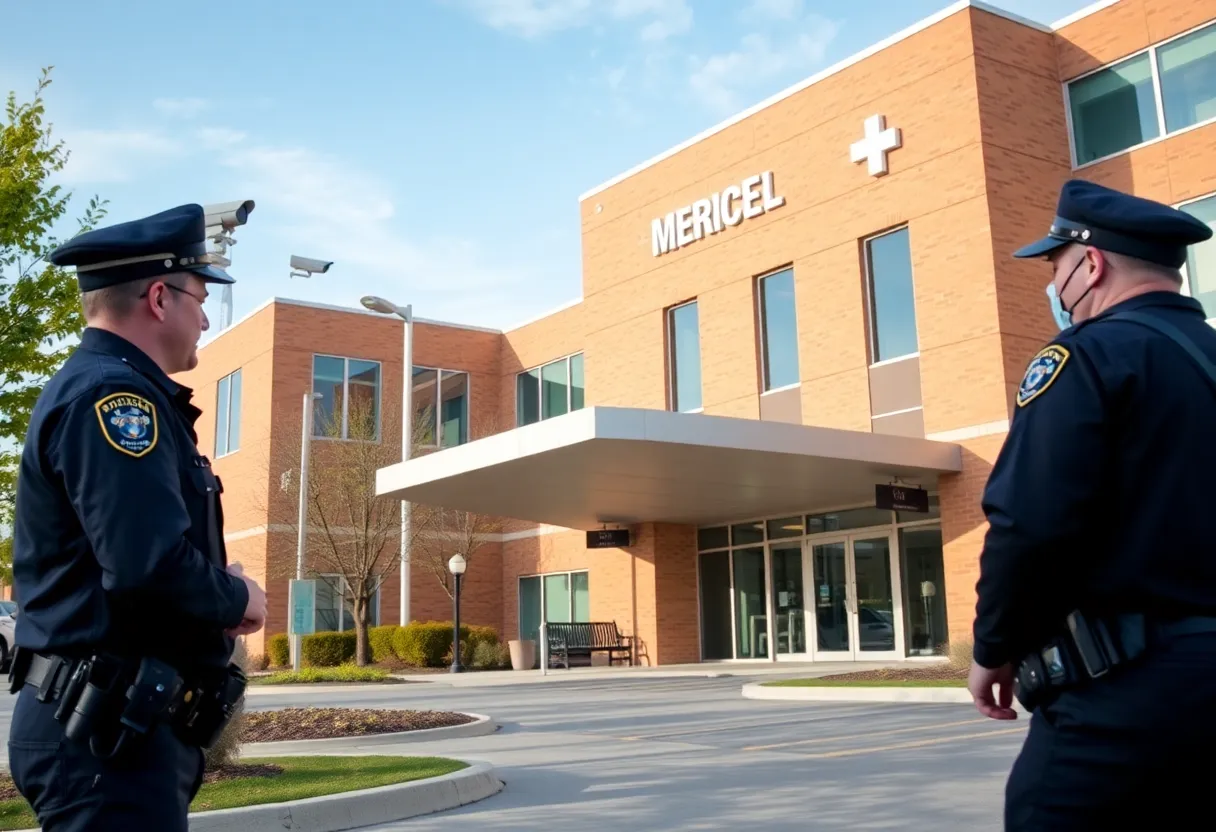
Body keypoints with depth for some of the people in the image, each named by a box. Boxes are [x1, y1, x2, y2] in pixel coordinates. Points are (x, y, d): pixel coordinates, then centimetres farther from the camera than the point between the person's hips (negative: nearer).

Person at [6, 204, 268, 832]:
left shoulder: (106, 390, 17)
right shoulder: (111, 393, -17)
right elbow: (152, 566, -29)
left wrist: (217, 586, 5)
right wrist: (236, 598, -11)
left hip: (115, 725, 10)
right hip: (109, 733, -10)